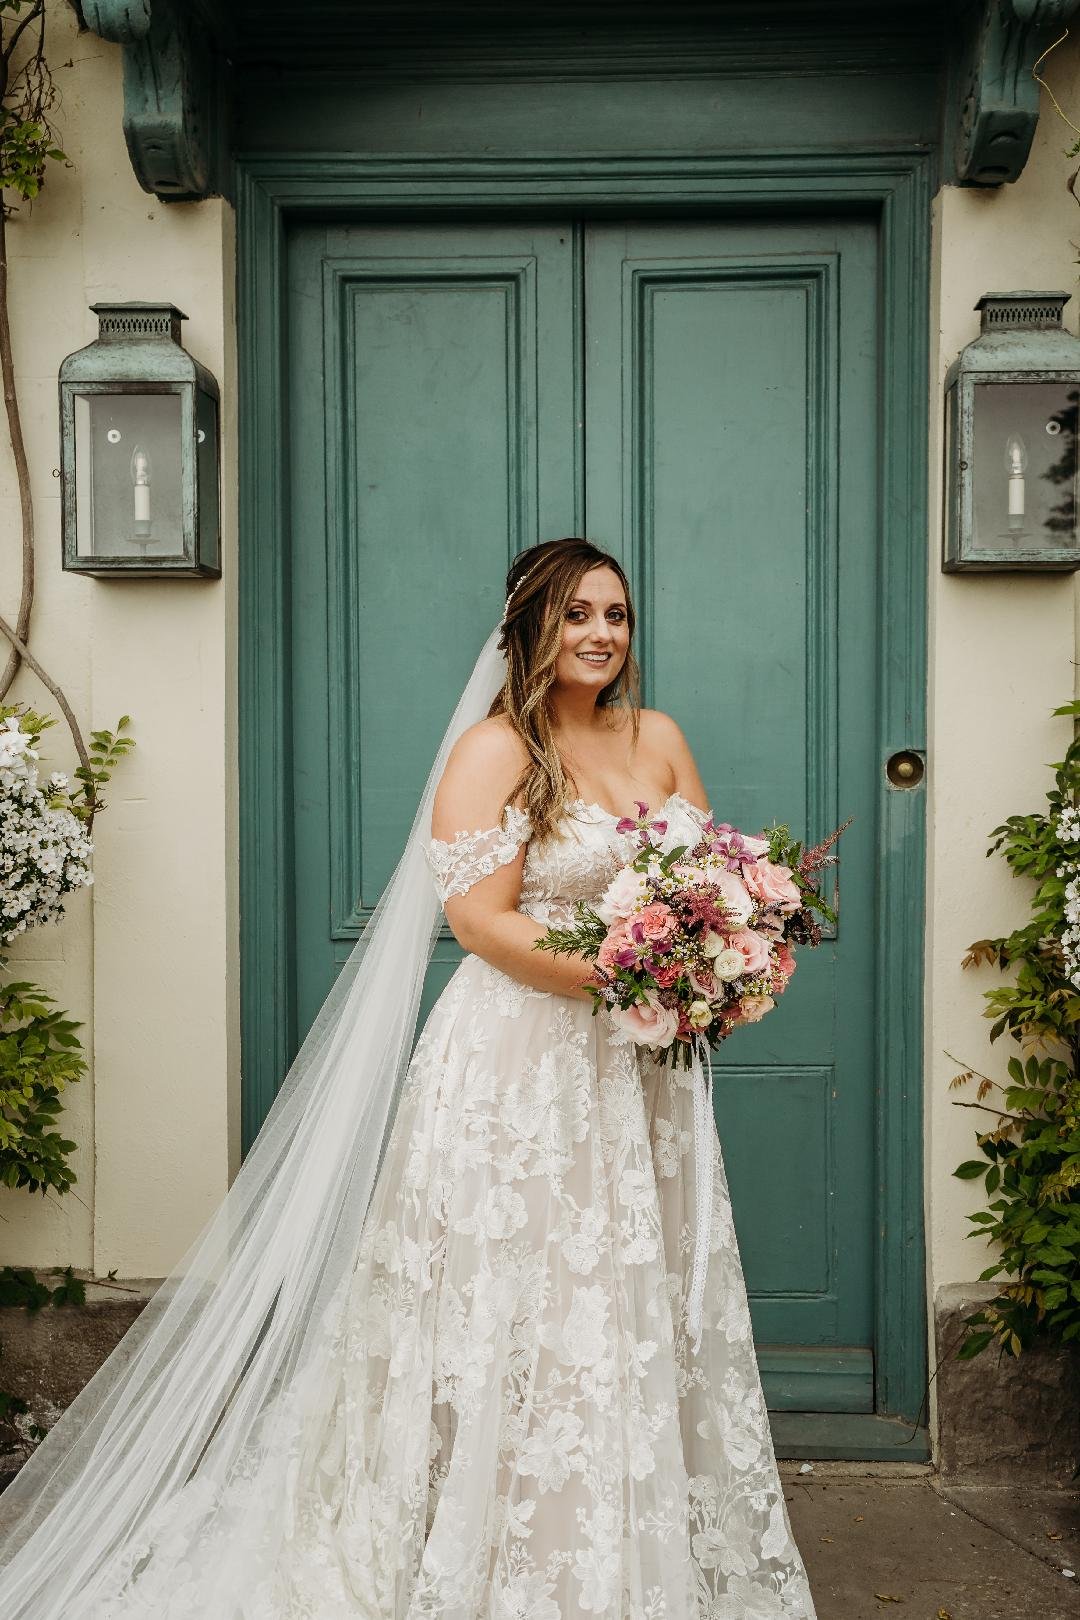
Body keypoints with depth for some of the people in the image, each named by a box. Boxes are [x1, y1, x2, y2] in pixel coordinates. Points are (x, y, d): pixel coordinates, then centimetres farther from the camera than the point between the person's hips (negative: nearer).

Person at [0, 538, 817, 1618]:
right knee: (509, 1313, 1)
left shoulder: (658, 739, 12)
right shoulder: (493, 750, -7)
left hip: (637, 1072, 7)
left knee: (642, 1316, 13)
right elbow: (480, 917, -16)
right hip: (518, 1071, -6)